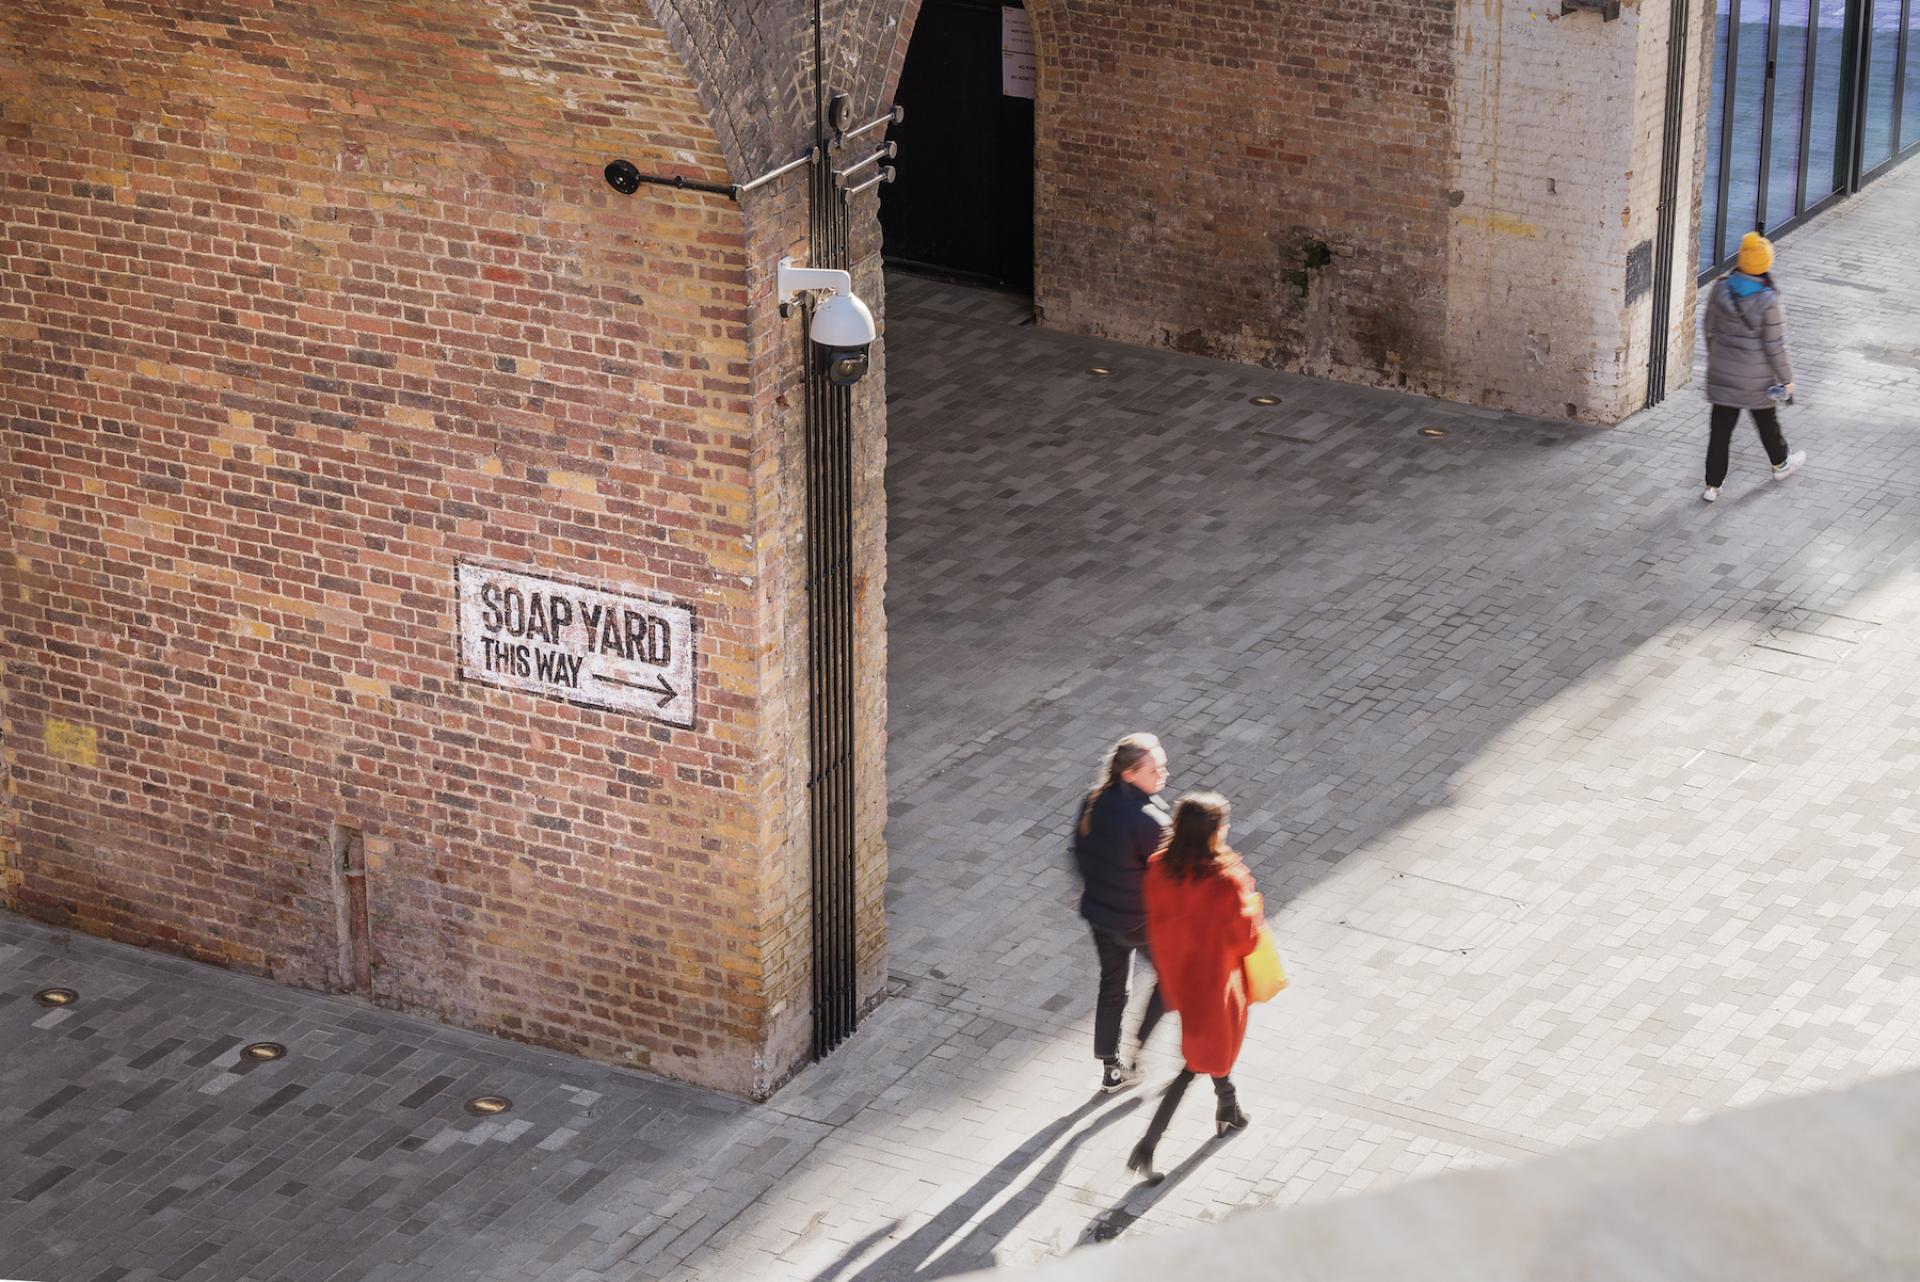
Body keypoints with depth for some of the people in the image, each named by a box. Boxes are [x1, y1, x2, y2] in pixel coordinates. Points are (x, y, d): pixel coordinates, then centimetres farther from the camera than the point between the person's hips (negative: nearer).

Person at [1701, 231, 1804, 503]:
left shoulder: (1721, 289, -11)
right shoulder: (1767, 301, -24)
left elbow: (1710, 330, 2)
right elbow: (1774, 345, -17)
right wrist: (1786, 378, -4)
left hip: (1722, 373, 3)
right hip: (1757, 377, -3)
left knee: (1720, 428, 8)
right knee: (1766, 421, 21)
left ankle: (1713, 485, 12)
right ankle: (1780, 463, 46)